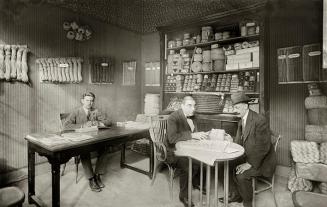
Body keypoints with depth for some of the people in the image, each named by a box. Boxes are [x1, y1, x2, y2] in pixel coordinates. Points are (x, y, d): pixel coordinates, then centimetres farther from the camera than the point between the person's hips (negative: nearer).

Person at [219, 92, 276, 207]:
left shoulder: (260, 120, -24)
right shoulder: (241, 121, 4)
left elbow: (263, 148, -26)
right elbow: (238, 141, 10)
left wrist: (249, 164, -25)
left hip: (262, 160, -9)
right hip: (248, 156, 9)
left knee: (241, 175, -25)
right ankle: (235, 195, 21)